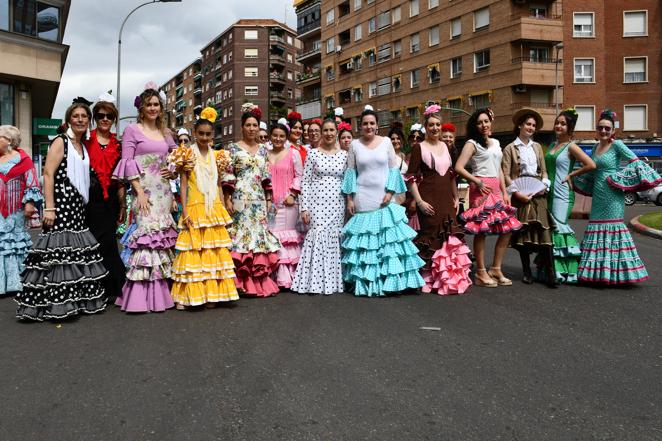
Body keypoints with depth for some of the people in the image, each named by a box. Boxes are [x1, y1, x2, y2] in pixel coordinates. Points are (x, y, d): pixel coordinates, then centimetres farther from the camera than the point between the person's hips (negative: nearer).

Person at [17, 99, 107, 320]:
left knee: (77, 253, 8)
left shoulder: (83, 146, 18)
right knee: (59, 251, -10)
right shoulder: (60, 141, -4)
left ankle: (74, 299, 15)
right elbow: (48, 174, -12)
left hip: (77, 205, 8)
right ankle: (53, 304, -5)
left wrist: (82, 203, 14)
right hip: (61, 204, -8)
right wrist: (49, 208, -20)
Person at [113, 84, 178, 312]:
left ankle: (160, 292, 13)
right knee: (146, 235, -13)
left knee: (163, 238, 5)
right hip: (144, 190, -6)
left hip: (164, 191, 6)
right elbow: (127, 163, -6)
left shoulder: (165, 132, 17)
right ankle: (140, 296, -9)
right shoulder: (132, 130, 2)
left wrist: (172, 170, 3)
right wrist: (139, 192, -15)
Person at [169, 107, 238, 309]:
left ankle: (211, 294, 12)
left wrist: (223, 210, 10)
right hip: (195, 209, -4)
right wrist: (184, 211, -11)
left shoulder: (217, 156, 12)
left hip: (215, 210, 4)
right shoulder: (187, 155, 0)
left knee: (214, 252, 5)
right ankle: (184, 296, 0)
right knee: (193, 252, -6)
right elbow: (183, 183, -3)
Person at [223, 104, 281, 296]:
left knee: (260, 234, 4)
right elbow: (227, 177, -4)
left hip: (259, 199, 5)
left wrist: (268, 199, 9)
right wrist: (227, 200, -10)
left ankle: (261, 282, 10)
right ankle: (243, 284, 1)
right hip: (240, 198, -5)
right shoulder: (233, 148, 0)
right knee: (241, 233, -5)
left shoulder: (263, 149, 14)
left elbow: (266, 177, 14)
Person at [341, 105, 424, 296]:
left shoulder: (386, 141, 5)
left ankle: (388, 279, 8)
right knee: (364, 238, 0)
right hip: (363, 199, 0)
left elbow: (394, 169, 5)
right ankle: (365, 281, 8)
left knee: (388, 237, -2)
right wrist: (349, 198, 0)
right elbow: (350, 172, 6)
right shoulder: (355, 144, 5)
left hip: (384, 198, 1)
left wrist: (390, 192, -6)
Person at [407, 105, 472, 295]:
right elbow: (412, 178, -7)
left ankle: (450, 279, 17)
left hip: (447, 200, 5)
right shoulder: (419, 148, -3)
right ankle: (431, 280, 8)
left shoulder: (446, 147, 14)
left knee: (450, 238, 5)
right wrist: (419, 201, -14)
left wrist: (456, 198, 14)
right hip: (429, 201, -5)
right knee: (432, 238, -3)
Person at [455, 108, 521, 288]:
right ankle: (481, 273, 2)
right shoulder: (472, 143, -2)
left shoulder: (496, 143, 20)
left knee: (507, 229, 5)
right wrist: (477, 182, -13)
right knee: (481, 231, -7)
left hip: (496, 190, 7)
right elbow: (459, 167, -12)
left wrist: (504, 192, 14)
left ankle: (496, 269, 15)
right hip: (481, 189, -7)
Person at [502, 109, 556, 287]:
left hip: (538, 194, 2)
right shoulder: (510, 149, 3)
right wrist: (517, 192, -13)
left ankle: (550, 272, -8)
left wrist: (543, 186, -3)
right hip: (520, 195, -2)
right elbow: (505, 175, -3)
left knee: (543, 230, -7)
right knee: (523, 232, 3)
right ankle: (526, 271, 13)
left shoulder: (537, 147, 15)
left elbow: (544, 171, 15)